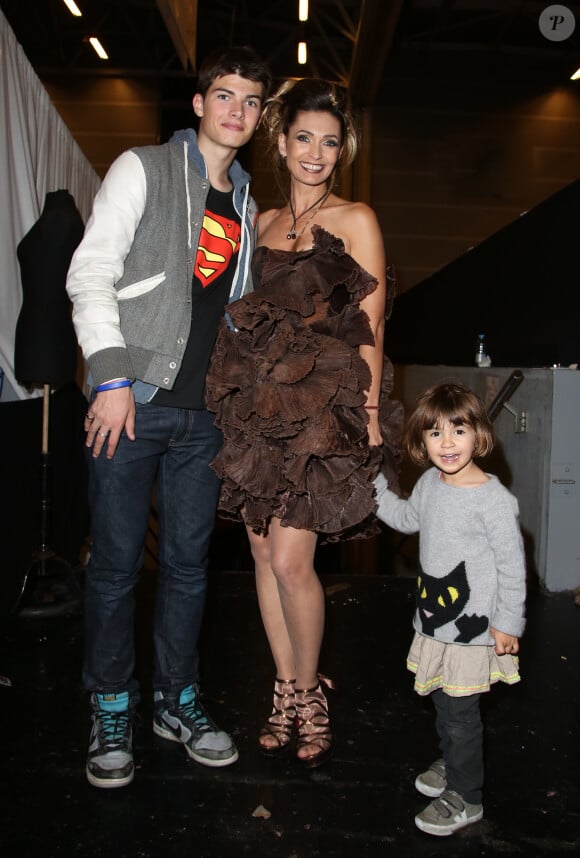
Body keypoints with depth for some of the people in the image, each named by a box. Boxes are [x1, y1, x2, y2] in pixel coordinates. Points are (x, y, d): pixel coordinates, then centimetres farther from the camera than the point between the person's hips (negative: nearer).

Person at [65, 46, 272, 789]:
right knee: (116, 561, 1)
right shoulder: (143, 170, 2)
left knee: (189, 561, 9)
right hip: (132, 398, -5)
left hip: (202, 413, 5)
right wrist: (113, 376, -14)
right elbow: (91, 273, -6)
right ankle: (111, 713, 18)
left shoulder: (246, 207, 18)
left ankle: (177, 701, 25)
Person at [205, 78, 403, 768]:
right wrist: (245, 392, 10)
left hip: (325, 406, -5)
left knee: (290, 559, -10)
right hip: (260, 401, 6)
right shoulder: (264, 222, 17)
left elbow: (369, 326, -3)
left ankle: (309, 694, 14)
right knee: (263, 552, 6)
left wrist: (370, 411, -9)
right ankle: (287, 692, 23)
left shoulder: (354, 219, 2)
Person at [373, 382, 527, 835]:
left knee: (460, 711, 4)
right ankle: (452, 763, 46)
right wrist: (374, 484, 15)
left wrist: (508, 623, -11)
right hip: (434, 619, 7)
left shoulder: (493, 499, -21)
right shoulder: (429, 484, 1)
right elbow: (407, 518, 22)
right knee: (442, 702, 23)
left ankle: (466, 797, 24)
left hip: (473, 628, -7)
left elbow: (512, 565, -15)